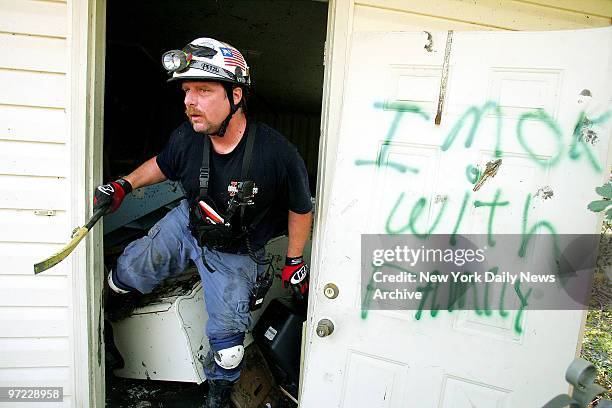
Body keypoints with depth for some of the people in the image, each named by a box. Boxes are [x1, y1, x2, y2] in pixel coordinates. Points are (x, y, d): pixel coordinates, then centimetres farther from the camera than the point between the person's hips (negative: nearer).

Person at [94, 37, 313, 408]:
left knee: (226, 332, 2)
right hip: (186, 225, 4)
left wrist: (295, 261, -6)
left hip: (235, 254, -3)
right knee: (128, 273, 11)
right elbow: (162, 164, 7)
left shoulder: (278, 153, -31)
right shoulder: (186, 137, -19)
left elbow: (300, 208, -13)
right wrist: (124, 185, -6)